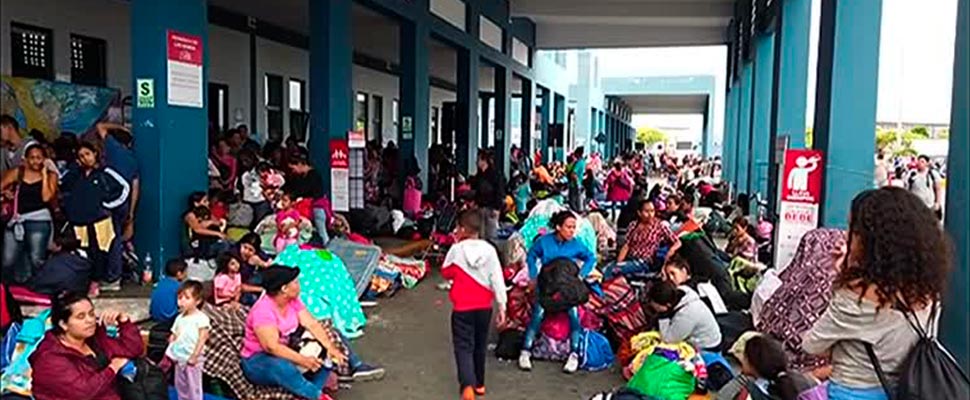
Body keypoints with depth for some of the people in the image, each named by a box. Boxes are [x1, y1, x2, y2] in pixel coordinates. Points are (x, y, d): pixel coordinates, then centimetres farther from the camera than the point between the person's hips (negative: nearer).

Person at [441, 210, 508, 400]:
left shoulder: (457, 250, -10)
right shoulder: (489, 249, -5)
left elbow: (446, 273, 6)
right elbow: (497, 279, -6)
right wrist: (502, 306, -1)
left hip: (462, 307, -3)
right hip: (484, 307, 3)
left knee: (464, 347, -1)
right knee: (480, 345, 19)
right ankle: (479, 383, 32)